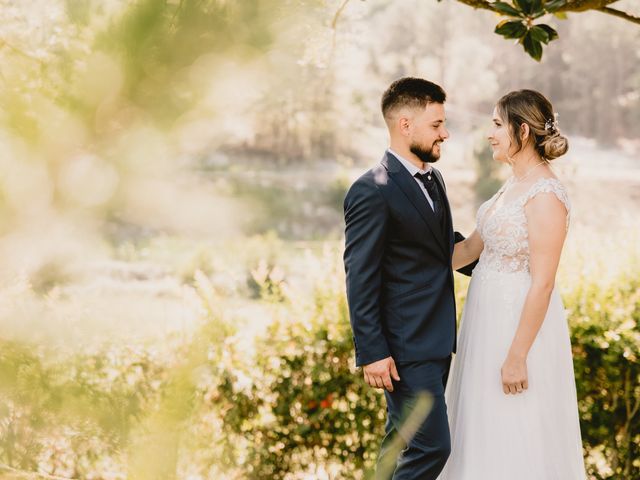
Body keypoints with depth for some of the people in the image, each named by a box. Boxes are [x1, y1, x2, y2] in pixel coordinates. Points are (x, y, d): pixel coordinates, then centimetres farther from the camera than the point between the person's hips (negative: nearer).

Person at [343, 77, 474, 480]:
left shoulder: (433, 178, 12)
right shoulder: (372, 191, -16)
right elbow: (360, 280, -17)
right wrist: (372, 353, -19)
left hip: (437, 341, 9)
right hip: (406, 349, -9)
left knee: (401, 445, 16)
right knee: (432, 447, -9)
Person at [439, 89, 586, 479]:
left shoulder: (545, 195, -20)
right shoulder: (514, 185, 9)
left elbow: (542, 283, -21)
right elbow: (470, 248, 15)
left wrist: (517, 357, -21)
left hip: (521, 323, -9)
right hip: (490, 317, 9)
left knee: (517, 441, 2)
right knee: (489, 432, 17)